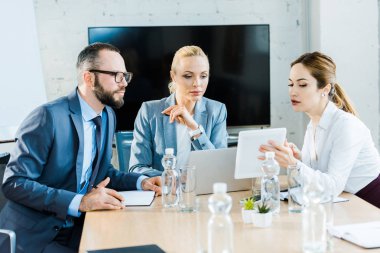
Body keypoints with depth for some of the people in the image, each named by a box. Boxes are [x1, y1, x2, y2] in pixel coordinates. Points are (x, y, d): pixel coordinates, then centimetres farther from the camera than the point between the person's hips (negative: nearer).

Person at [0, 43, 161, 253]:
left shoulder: (108, 116, 6)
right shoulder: (49, 116, -19)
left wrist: (140, 181, -2)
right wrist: (79, 202, -28)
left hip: (76, 229, 7)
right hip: (33, 235, -7)